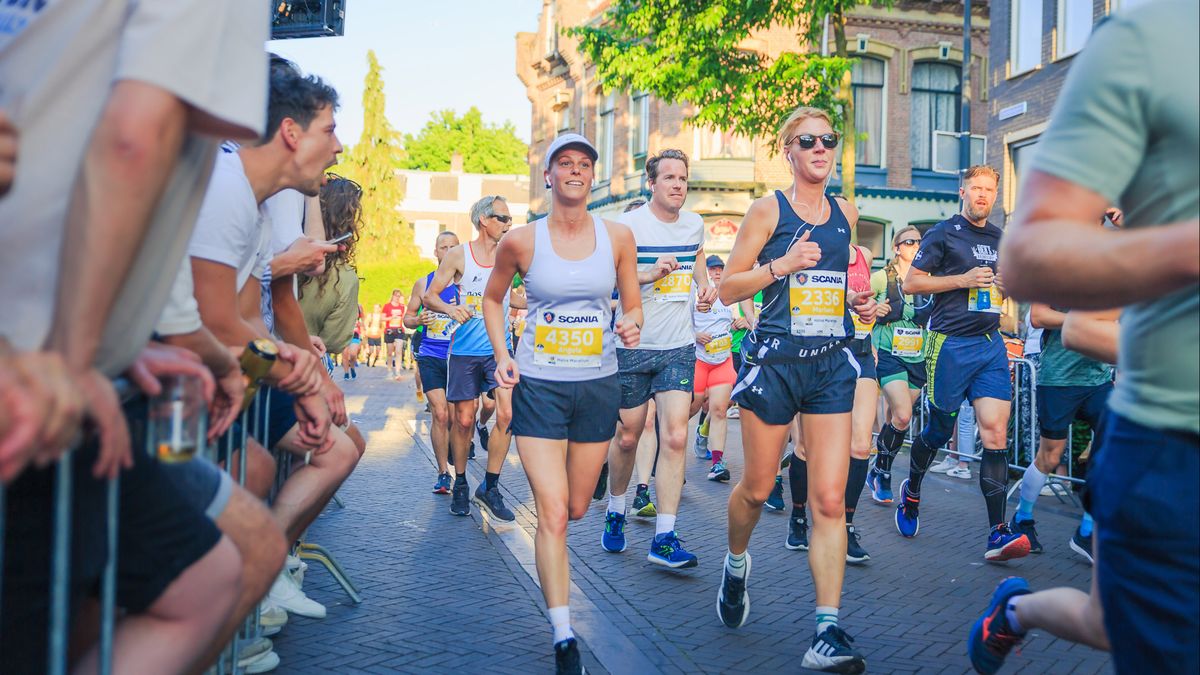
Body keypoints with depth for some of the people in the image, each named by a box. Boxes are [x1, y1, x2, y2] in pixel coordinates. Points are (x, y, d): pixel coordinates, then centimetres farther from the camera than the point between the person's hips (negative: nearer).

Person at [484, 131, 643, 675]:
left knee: (576, 508, 17)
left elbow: (632, 305, 9)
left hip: (597, 383, 3)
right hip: (538, 385, -2)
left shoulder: (617, 237, -1)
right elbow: (493, 299, 11)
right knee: (552, 513, -10)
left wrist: (631, 327, -14)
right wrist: (502, 356, -2)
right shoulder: (521, 241, -5)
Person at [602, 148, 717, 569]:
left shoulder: (695, 225, 8)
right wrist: (651, 272, -24)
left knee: (675, 437, -9)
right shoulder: (628, 225, -7)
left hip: (679, 348, 3)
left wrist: (705, 287, 7)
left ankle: (664, 539, -7)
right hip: (633, 346, -3)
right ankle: (615, 511, 35)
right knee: (628, 436, 9)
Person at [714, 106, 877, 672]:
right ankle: (736, 564, 42)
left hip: (831, 364, 3)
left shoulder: (846, 213, 12)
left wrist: (856, 303, 8)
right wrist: (781, 266, -18)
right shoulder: (768, 210, -2)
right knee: (758, 488, 10)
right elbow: (729, 288, -3)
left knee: (830, 500, -5)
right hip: (775, 360, -3)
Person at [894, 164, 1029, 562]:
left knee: (996, 432, -7)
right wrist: (963, 280, -13)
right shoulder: (944, 233, 0)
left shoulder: (1000, 239, 17)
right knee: (940, 430, 7)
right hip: (951, 344, -4)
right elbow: (911, 283, -4)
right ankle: (912, 491, 36)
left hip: (991, 344, 4)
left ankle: (998, 534, -10)